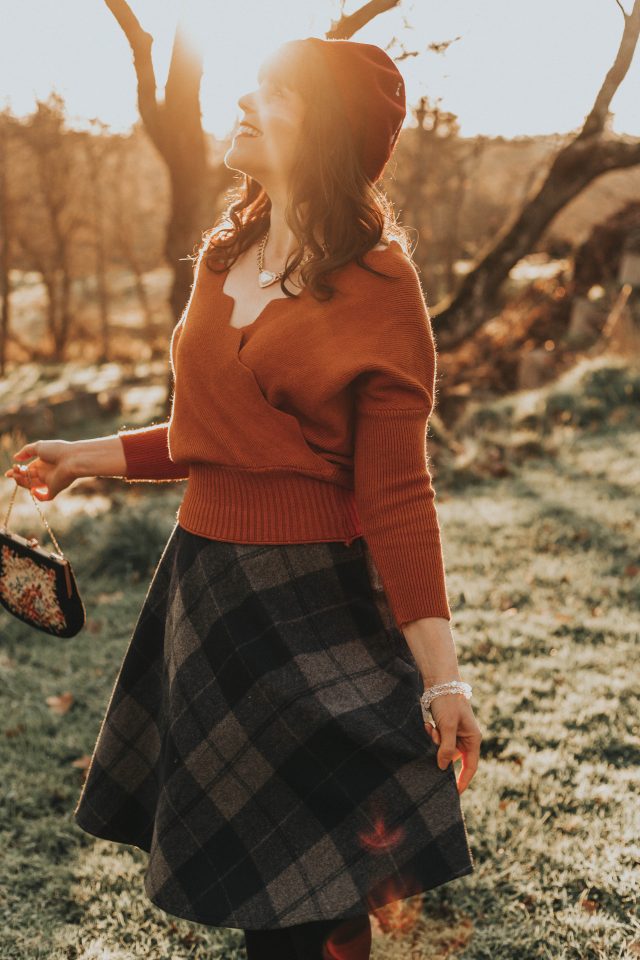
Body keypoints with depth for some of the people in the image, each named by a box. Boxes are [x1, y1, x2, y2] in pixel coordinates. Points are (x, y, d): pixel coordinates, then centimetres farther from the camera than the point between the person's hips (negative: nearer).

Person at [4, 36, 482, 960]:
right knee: (237, 872, 16)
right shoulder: (224, 259, 7)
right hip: (201, 576, 6)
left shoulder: (378, 288, -11)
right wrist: (95, 456, 23)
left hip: (310, 601, -6)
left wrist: (442, 677, -17)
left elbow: (397, 494, -13)